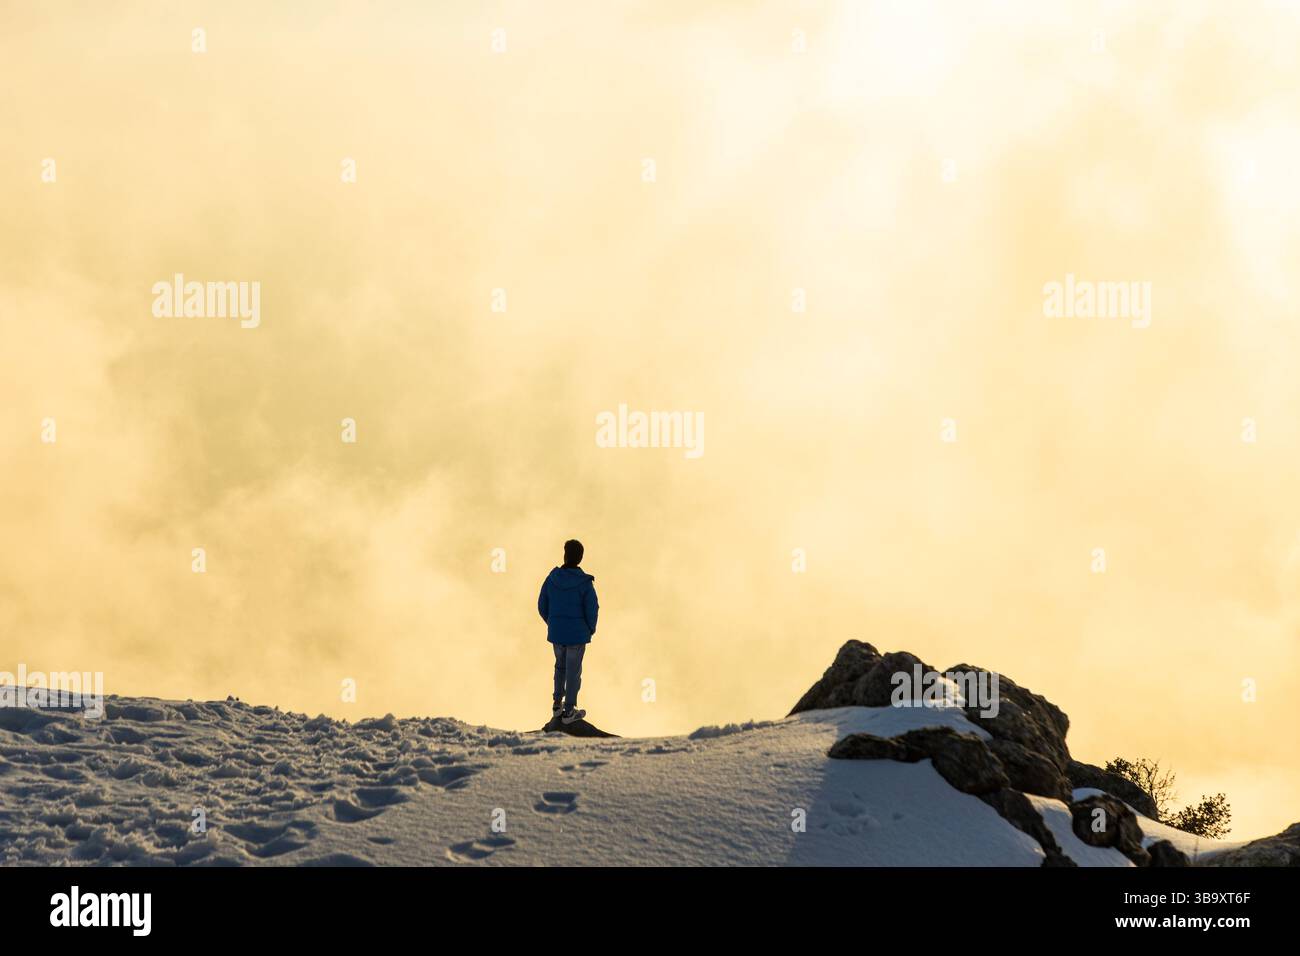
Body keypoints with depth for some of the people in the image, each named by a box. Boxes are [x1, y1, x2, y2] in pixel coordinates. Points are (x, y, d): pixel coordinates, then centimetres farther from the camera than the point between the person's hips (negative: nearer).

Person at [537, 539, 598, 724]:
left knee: (560, 665, 25)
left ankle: (557, 704, 32)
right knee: (574, 670, 10)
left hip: (556, 632, 4)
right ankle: (569, 711, 20)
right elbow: (592, 611, -15)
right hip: (577, 634, -4)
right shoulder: (585, 583, -19)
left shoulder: (552, 578, -9)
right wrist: (591, 629, 6)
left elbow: (542, 606, -1)